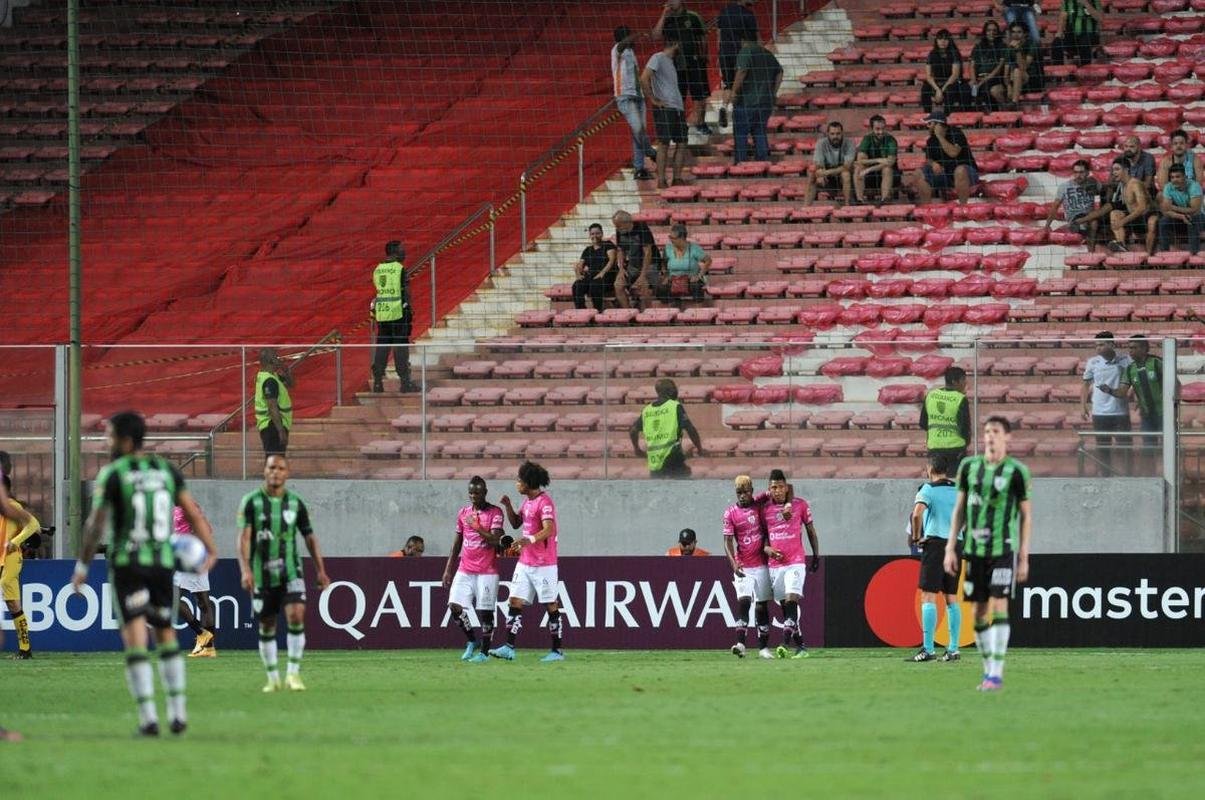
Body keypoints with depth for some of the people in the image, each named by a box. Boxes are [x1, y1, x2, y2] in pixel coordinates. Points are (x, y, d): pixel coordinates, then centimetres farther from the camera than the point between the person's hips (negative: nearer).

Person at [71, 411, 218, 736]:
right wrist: (210, 551, 5)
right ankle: (178, 712, 14)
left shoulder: (112, 474, -6)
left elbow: (96, 525, -7)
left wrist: (82, 566, 0)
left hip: (127, 564, -4)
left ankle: (148, 717, -14)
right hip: (163, 563, 4)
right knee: (166, 634, 18)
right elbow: (193, 514, 4)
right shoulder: (167, 470, 8)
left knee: (134, 639, -5)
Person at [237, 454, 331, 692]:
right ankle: (273, 678, 19)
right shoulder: (251, 501, -2)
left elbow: (310, 537, 12)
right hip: (262, 574, 0)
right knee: (266, 626, 6)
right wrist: (245, 570, -22)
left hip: (291, 571, 0)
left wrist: (321, 571, 9)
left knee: (296, 616, -18)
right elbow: (244, 537, -10)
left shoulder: (295, 502, 5)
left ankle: (293, 673, -11)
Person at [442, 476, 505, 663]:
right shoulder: (463, 513, 12)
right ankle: (472, 642, 11)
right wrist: (448, 569, 14)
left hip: (487, 571, -5)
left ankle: (484, 651, 6)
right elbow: (457, 544, 16)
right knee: (454, 606, -7)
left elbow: (495, 541, -13)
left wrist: (477, 528, -20)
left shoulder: (495, 512, -4)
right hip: (465, 569, 5)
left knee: (485, 612, -4)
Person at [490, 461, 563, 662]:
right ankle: (509, 648, -1)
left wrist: (531, 539, -46)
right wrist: (508, 506, 6)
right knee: (515, 602, 1)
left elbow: (549, 529, -29)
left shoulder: (544, 503, -16)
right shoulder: (527, 501, 13)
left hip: (543, 564, -9)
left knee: (551, 606, 0)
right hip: (524, 563, 9)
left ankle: (557, 651, 7)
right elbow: (516, 523, 23)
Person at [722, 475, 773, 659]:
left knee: (762, 605, 6)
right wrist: (733, 563, -21)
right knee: (744, 601, -17)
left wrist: (767, 546, -8)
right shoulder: (730, 513, -2)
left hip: (762, 564, 2)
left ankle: (763, 647, 12)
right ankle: (740, 643, -22)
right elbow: (728, 541, -7)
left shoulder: (760, 507, 3)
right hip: (742, 566, -2)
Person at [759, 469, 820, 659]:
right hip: (775, 564, 3)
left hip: (796, 562, -3)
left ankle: (786, 644, -29)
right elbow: (763, 534, 14)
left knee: (792, 600, -19)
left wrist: (816, 556, 12)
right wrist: (767, 548, -7)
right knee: (785, 606, 4)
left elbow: (810, 530, 11)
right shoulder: (765, 508, 6)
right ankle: (800, 647, 10)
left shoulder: (800, 505, 1)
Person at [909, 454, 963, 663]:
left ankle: (928, 649, -14)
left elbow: (917, 513, -21)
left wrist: (916, 536, -9)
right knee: (952, 598, 9)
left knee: (928, 596, -6)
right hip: (956, 544, 6)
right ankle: (953, 649, 7)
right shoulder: (958, 491, 12)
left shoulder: (929, 489, -5)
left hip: (935, 543, -6)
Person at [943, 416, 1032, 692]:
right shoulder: (969, 467, 8)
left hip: (1004, 548, -4)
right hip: (974, 549, 4)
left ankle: (996, 673, -14)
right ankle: (988, 671, 15)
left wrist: (1024, 557, -1)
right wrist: (951, 548, 8)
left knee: (998, 605, -13)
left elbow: (1026, 515, 2)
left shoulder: (1016, 471, -2)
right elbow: (959, 509, 13)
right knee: (980, 610, 5)